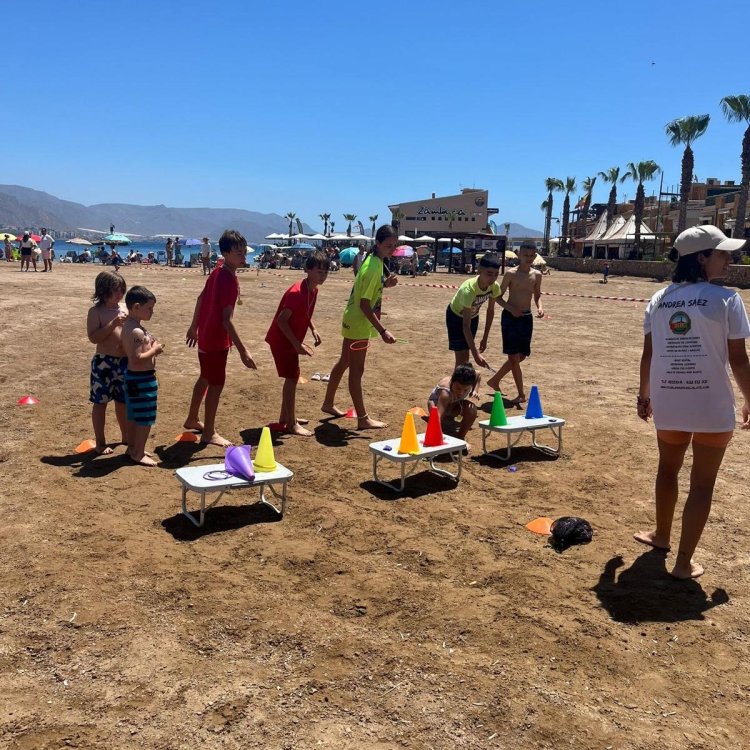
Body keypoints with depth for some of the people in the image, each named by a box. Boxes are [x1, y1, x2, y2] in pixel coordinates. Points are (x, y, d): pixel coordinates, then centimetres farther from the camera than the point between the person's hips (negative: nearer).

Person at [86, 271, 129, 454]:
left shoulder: (123, 309, 8)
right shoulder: (96, 312, -9)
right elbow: (93, 337, -18)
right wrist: (113, 323, -23)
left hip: (124, 361, 6)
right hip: (103, 362, -5)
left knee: (123, 401, 17)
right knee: (100, 402, 4)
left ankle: (126, 436, 33)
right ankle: (100, 442, 14)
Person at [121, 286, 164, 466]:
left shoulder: (129, 325, 8)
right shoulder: (137, 331, -25)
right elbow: (137, 360, -31)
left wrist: (151, 346, 6)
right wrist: (155, 350, -19)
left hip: (134, 377, 11)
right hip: (142, 379, -11)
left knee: (134, 415, 21)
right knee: (145, 418, 0)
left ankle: (132, 447, 34)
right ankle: (138, 454, 10)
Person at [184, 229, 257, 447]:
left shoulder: (218, 272, 3)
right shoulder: (230, 281, -25)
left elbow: (201, 298, 13)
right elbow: (226, 320, -28)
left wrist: (194, 327, 23)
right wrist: (243, 350, -28)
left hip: (206, 335, 9)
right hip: (216, 339, -9)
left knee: (205, 378, 22)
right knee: (217, 384, 0)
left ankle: (192, 420, 37)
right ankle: (209, 433, 9)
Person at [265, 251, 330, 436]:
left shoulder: (313, 290, 2)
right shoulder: (297, 292, -27)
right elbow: (281, 320, -26)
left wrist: (313, 329, 4)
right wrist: (297, 344, -26)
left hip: (291, 340, 10)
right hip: (281, 340, -10)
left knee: (292, 377, 16)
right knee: (292, 378, -7)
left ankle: (286, 417, 30)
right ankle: (291, 424, 1)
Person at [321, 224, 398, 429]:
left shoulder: (375, 262, 5)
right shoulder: (373, 268, -23)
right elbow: (364, 304, -26)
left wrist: (386, 283, -1)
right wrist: (382, 330, -29)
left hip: (354, 322, 10)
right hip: (359, 324, -10)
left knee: (344, 363, 19)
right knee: (356, 370, -4)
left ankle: (328, 403, 32)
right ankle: (363, 419, 2)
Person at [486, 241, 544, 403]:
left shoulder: (537, 275, 5)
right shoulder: (511, 274, -8)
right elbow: (499, 296, -4)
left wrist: (540, 307, -2)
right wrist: (510, 308, -20)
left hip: (527, 318, 6)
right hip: (510, 317, -5)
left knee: (521, 356, 11)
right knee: (514, 356, -5)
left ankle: (495, 380, 29)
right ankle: (521, 394, 2)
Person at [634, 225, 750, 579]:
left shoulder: (658, 299, 2)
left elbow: (647, 355, 5)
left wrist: (643, 395, 17)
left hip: (668, 401, 4)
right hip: (712, 405, -4)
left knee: (667, 470, 24)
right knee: (702, 484, 8)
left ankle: (662, 535, 44)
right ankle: (684, 562, 13)